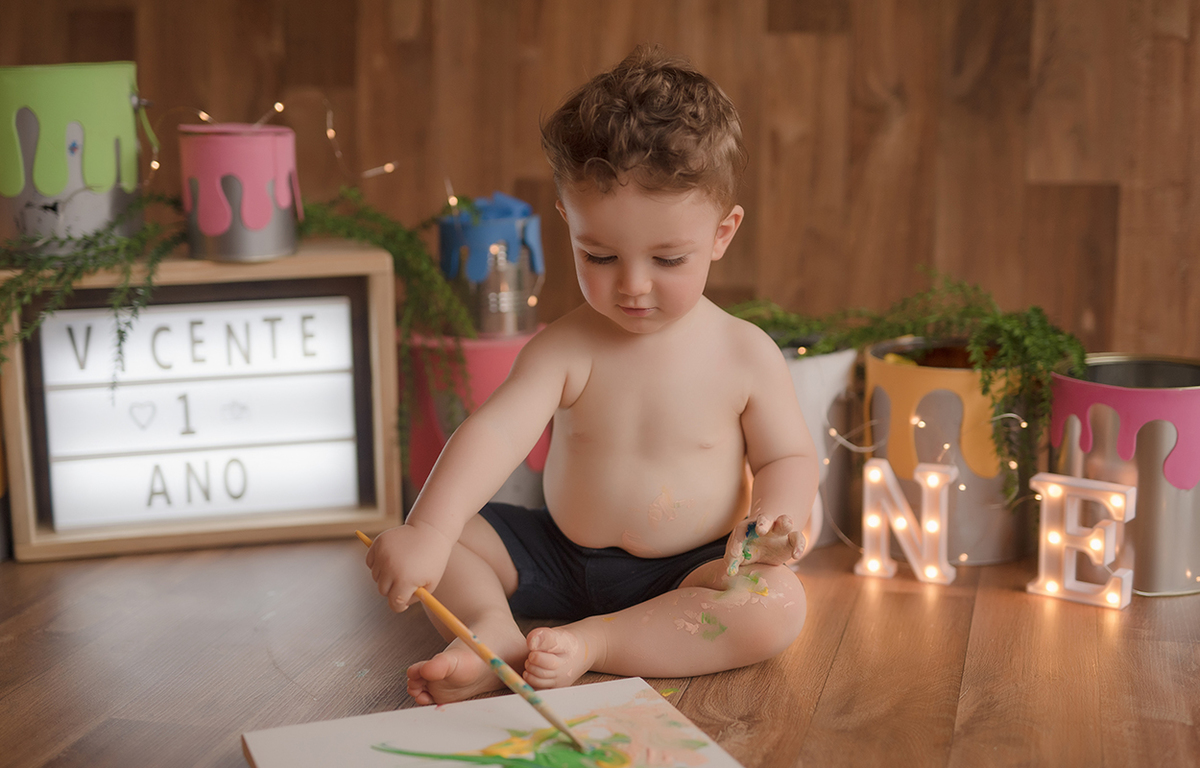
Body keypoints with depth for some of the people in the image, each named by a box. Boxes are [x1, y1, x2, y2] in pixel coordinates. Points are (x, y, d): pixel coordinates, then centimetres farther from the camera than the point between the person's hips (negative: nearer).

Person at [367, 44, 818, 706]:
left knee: (778, 607, -32)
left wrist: (774, 517, -24)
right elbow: (495, 433, -25)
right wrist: (426, 533, -41)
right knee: (397, 540, -7)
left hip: (689, 573, -1)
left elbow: (788, 457, 0)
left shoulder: (745, 354, -10)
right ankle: (492, 629, -27)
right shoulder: (565, 349, -11)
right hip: (560, 557, 1)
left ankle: (588, 642, -27)